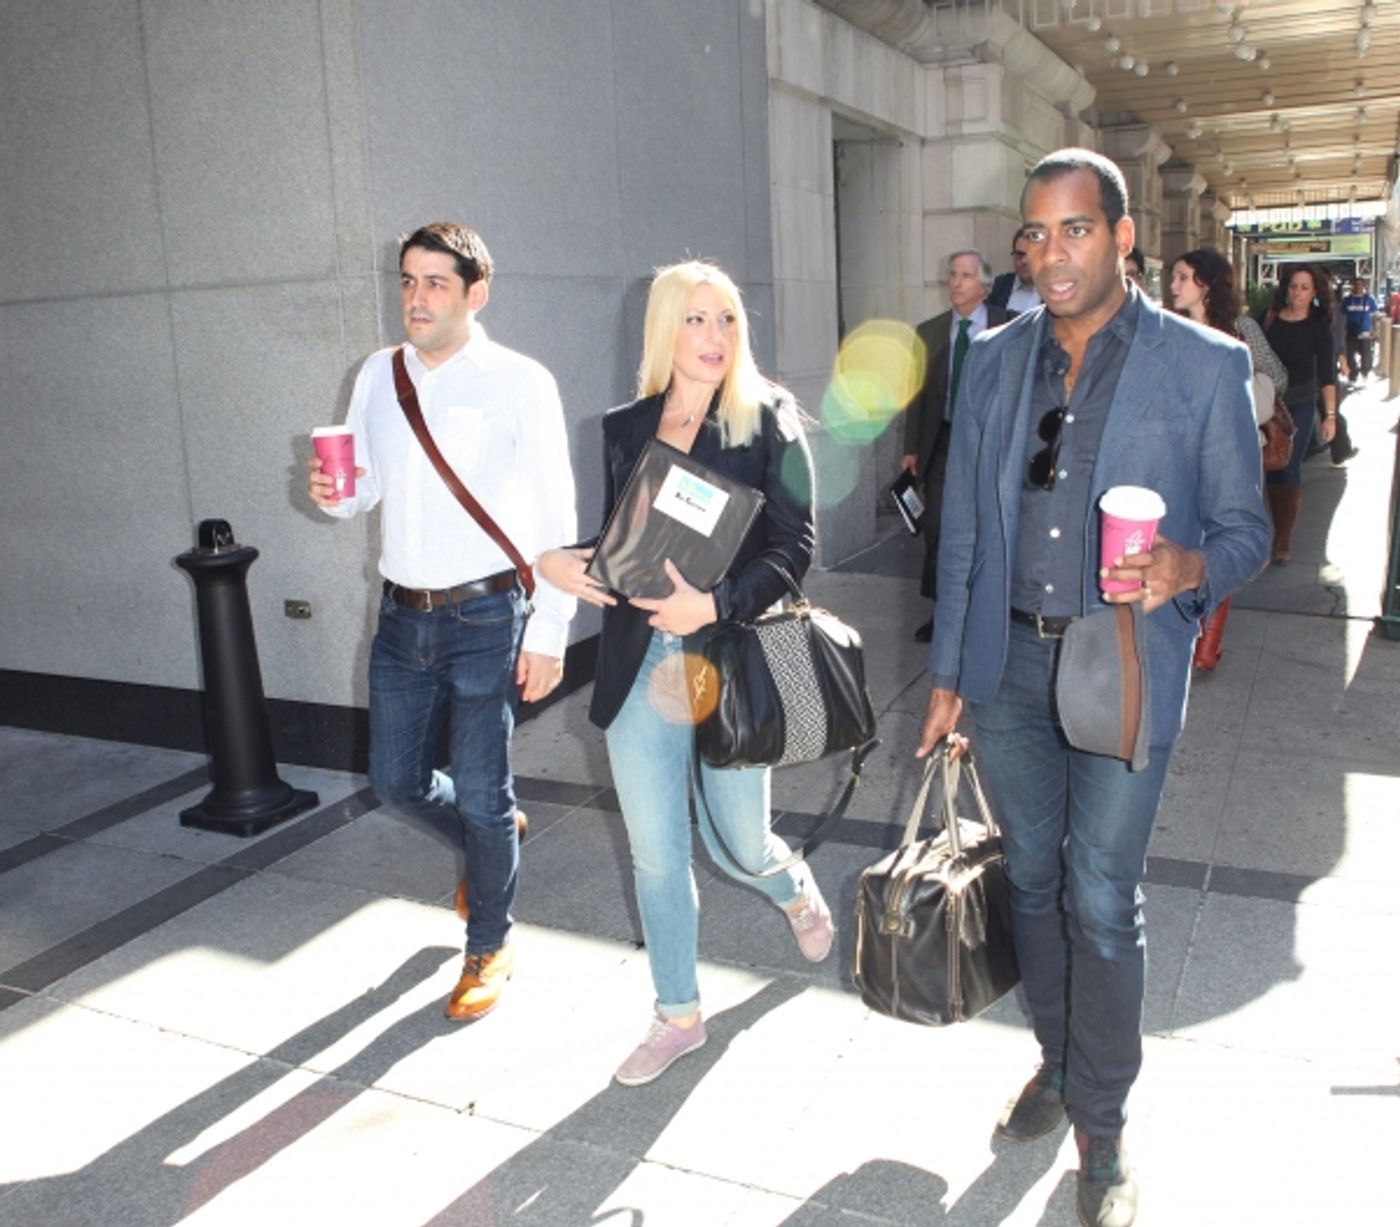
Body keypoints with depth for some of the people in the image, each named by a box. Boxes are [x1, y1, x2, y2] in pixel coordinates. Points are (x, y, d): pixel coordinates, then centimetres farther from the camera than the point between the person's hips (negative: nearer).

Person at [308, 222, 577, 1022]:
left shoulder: (519, 383, -11)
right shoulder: (379, 375, 6)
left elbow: (556, 517, -11)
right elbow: (367, 487, 14)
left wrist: (549, 633, -14)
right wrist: (334, 496, -10)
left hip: (484, 616, -5)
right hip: (402, 616, 6)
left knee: (481, 798, 3)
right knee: (399, 781, 14)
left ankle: (491, 947, 27)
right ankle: (491, 833, 46)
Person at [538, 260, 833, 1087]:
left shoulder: (769, 419, -3)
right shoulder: (625, 428, 8)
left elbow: (795, 545, -9)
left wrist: (715, 604, -23)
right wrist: (560, 561, -7)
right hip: (639, 670, 3)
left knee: (738, 846, 10)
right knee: (657, 856, 10)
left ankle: (798, 892, 48)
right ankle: (679, 1016, 30)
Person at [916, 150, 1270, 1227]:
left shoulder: (1205, 367, -5)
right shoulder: (995, 361, 6)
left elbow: (1247, 528, -2)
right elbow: (963, 531, 9)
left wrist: (1189, 566, -25)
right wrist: (948, 674, 9)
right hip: (1010, 665, 4)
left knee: (1102, 902, 1)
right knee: (1034, 881, 15)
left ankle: (1102, 1121, 23)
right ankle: (1058, 1062, 38)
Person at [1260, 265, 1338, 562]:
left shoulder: (1318, 326, -5)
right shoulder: (1270, 318, 0)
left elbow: (1326, 373, -7)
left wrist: (1330, 415, -12)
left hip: (1300, 404, -2)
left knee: (1290, 468, -5)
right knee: (1273, 468, 4)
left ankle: (1284, 537, 0)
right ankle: (1279, 530, 16)